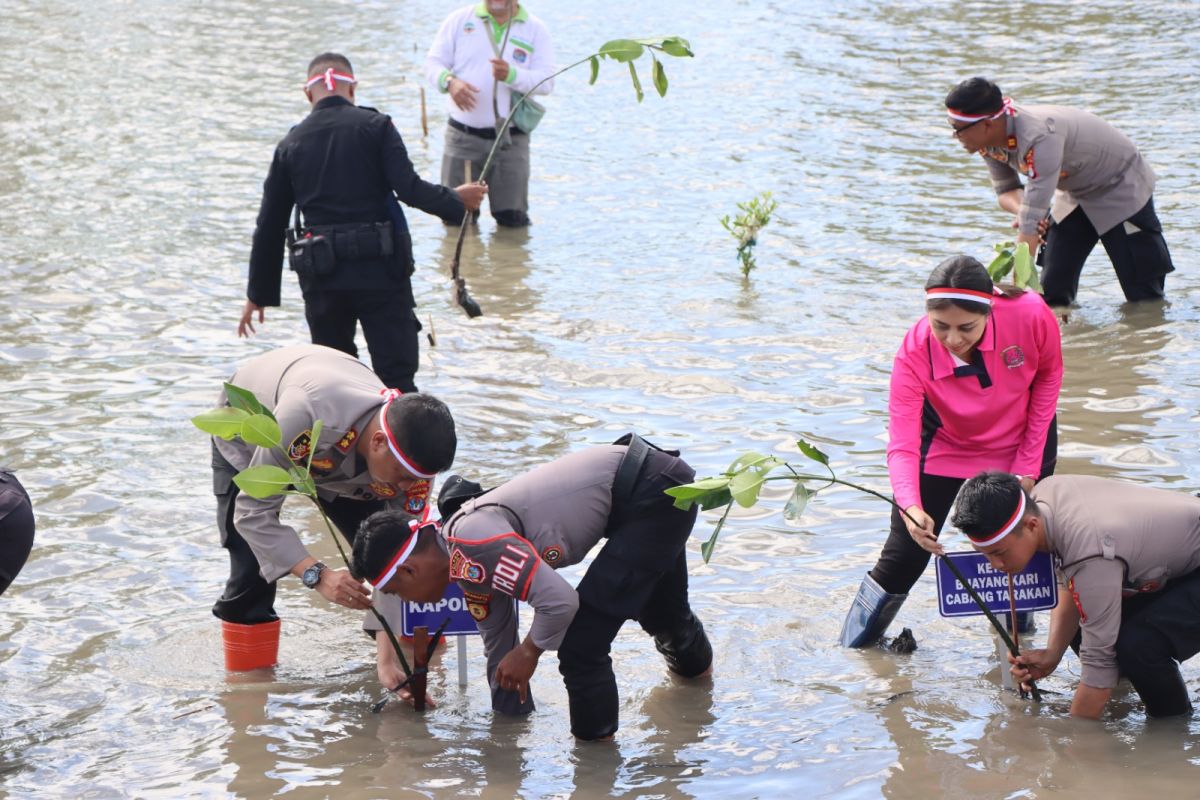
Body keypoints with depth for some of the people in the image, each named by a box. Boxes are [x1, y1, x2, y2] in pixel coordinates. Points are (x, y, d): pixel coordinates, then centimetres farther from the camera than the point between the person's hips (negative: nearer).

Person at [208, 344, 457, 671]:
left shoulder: (409, 456, -33)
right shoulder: (305, 414, -49)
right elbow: (254, 511, -42)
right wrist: (318, 575, -54)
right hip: (249, 438, -4)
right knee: (252, 569, -15)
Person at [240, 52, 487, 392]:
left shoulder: (290, 144, 10)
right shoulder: (375, 126, -1)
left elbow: (269, 225, 12)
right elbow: (408, 188, -12)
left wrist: (258, 292, 19)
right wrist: (455, 201, 6)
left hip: (321, 275, 3)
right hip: (380, 269, -3)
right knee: (396, 377, -4)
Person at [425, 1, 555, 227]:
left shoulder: (534, 30, 3)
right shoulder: (459, 20, 6)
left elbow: (546, 81, -7)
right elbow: (433, 63, 3)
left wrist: (511, 75, -26)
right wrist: (449, 81, -20)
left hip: (510, 140, 0)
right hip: (463, 136, 0)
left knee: (512, 218, 1)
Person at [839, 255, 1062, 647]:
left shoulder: (1031, 315, -33)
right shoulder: (914, 351, -33)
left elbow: (1049, 375, -11)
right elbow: (902, 444, -36)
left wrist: (1029, 466, -11)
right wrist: (909, 506, -56)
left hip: (1019, 443, 1)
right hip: (943, 447, -1)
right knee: (905, 554, -3)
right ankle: (852, 650, 14)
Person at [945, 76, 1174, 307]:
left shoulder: (1040, 137, -42)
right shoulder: (988, 143, -17)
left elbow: (1031, 227, -44)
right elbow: (1006, 191, -1)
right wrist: (1021, 210, -28)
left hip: (1121, 187, -7)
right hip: (1076, 193, 7)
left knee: (1144, 298, -4)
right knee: (1053, 297, -1)